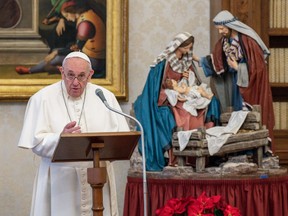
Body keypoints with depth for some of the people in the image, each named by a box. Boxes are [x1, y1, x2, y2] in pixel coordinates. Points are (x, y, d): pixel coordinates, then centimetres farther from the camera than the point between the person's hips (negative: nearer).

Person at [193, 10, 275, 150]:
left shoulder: (247, 40, -19)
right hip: (235, 81, 6)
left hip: (250, 81, -6)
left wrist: (237, 67, -16)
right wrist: (198, 59, 0)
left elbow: (256, 63, -17)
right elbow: (215, 60, 8)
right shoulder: (224, 41, 2)